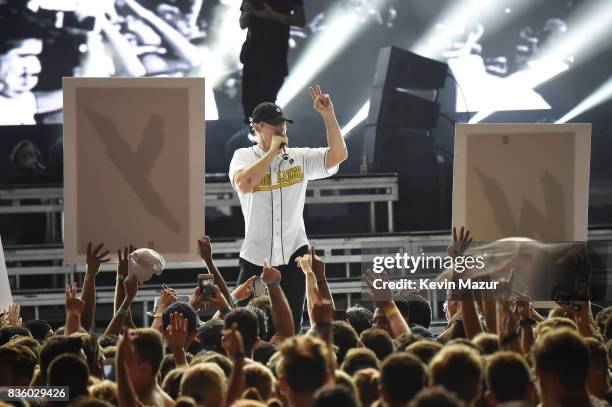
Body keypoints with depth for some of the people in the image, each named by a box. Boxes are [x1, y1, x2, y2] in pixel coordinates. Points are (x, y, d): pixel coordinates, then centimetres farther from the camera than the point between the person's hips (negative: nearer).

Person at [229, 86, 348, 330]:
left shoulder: (300, 158, 6)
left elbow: (338, 155, -5)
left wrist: (328, 115, -14)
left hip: (293, 255, 2)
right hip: (255, 257, -2)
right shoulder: (243, 157, 1)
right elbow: (243, 184, -20)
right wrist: (273, 150, -15)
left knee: (291, 326, 4)